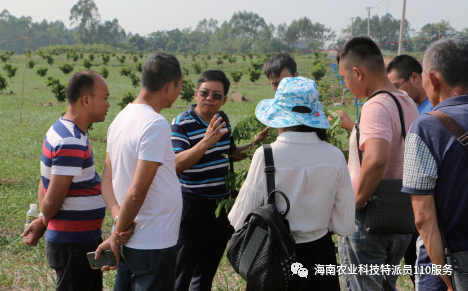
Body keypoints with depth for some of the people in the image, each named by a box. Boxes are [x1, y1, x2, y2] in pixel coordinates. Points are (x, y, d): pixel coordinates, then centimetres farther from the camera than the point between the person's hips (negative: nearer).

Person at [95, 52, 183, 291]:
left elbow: (107, 181, 8)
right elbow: (137, 191, -23)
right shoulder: (156, 125, -19)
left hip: (129, 244, 9)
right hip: (154, 245, -8)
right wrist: (117, 235, -12)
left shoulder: (121, 119, 8)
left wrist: (118, 217, -6)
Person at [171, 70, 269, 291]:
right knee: (182, 272, -1)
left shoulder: (222, 121, 7)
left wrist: (255, 143, 4)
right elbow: (176, 164, -28)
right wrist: (206, 141, -37)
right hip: (194, 207, -7)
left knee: (207, 271, 19)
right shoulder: (181, 124, -15)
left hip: (221, 205, 7)